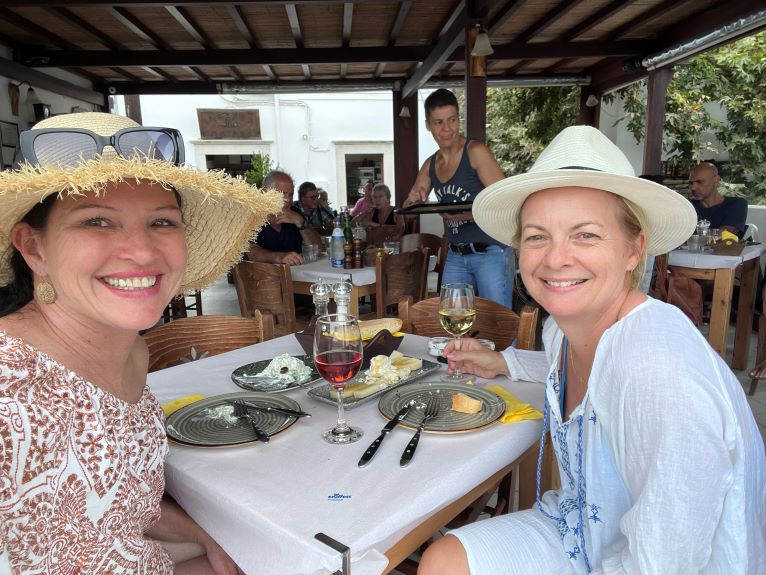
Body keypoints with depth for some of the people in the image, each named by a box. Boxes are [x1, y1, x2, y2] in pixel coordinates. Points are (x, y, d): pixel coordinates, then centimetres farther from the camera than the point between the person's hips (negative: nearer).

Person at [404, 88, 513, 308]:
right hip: (455, 257, 6)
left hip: (491, 254, -6)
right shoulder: (430, 165, 11)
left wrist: (470, 214, -29)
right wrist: (414, 200, -8)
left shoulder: (476, 152, -7)